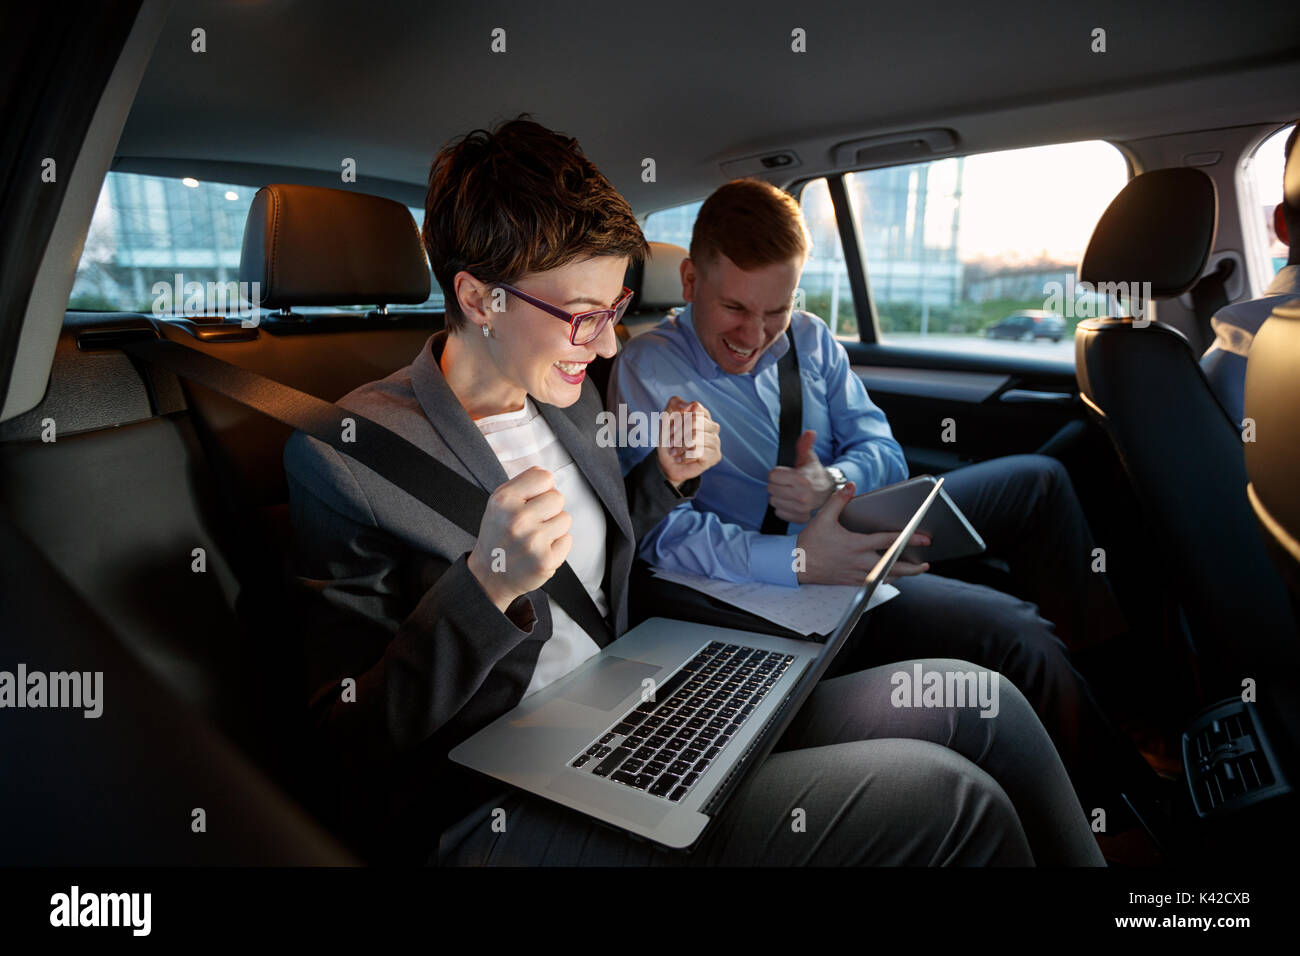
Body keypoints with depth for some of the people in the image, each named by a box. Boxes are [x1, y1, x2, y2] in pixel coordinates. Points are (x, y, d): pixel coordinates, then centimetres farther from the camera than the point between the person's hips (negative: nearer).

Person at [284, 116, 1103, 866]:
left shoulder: (568, 395, 8)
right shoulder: (348, 455, -13)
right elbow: (347, 749, -12)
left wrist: (666, 479, 2)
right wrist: (483, 588, -28)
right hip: (501, 810, -6)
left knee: (979, 704, -4)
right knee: (950, 799, -18)